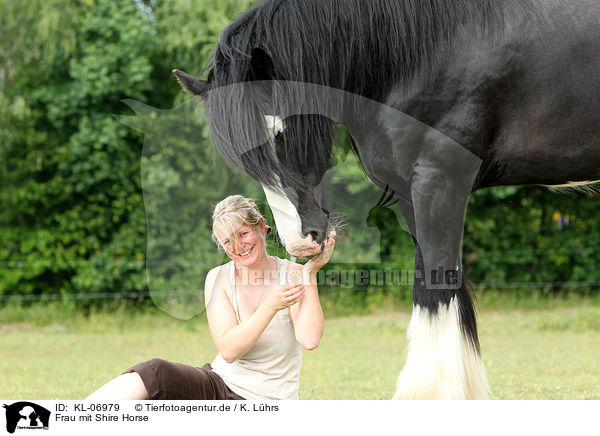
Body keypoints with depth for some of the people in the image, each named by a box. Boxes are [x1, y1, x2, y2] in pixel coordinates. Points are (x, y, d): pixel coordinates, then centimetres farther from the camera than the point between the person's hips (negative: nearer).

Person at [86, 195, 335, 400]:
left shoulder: (293, 276, -3)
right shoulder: (219, 278, 3)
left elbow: (310, 340, -20)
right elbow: (229, 350, -10)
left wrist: (310, 274, -20)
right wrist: (271, 306, -21)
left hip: (266, 407, -2)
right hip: (219, 386, 2)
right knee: (156, 373, -29)